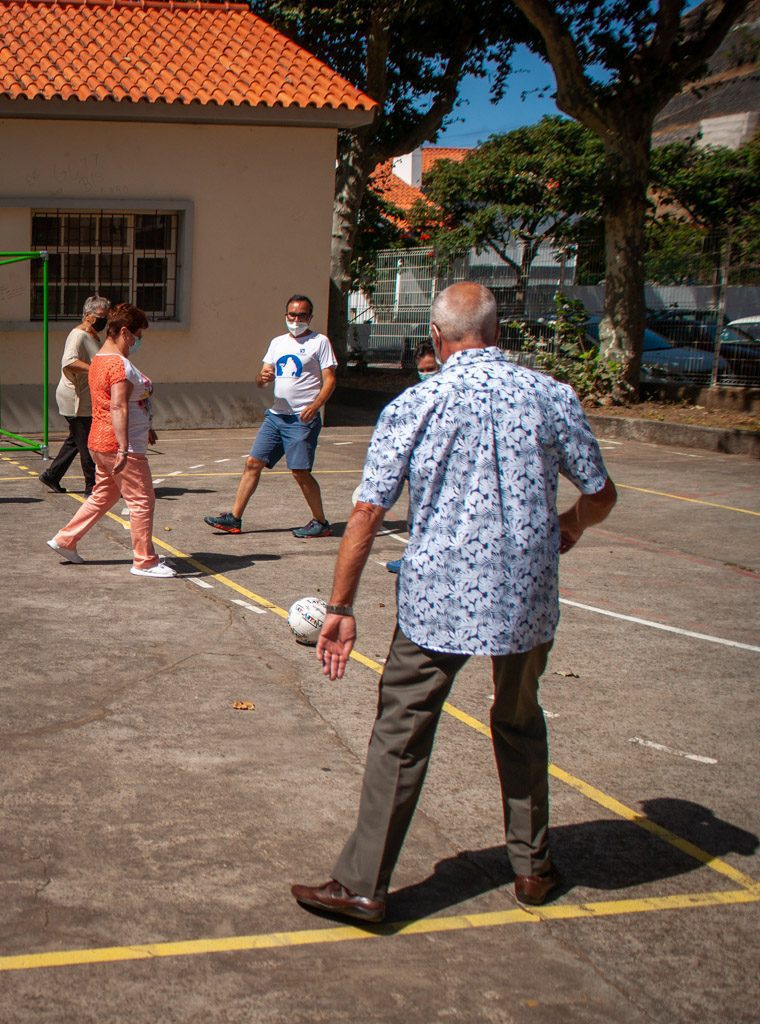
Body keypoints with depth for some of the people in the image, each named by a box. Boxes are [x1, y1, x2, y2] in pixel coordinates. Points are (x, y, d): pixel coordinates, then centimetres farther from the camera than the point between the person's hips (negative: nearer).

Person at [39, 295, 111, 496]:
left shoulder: (93, 336, 16)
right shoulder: (78, 335, -16)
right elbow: (69, 362, -33)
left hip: (86, 401, 11)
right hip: (76, 399, -11)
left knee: (76, 440, 18)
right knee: (87, 443, -6)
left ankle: (51, 475, 28)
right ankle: (92, 486, 0)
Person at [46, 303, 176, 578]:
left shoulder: (99, 359, 14)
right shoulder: (120, 364, -18)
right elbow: (118, 408, -27)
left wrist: (144, 428, 32)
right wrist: (123, 448, -32)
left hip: (101, 443, 10)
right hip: (123, 448, -10)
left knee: (103, 496, 21)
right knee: (142, 501, -1)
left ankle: (65, 540, 26)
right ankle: (144, 561, 5)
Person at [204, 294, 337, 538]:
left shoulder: (319, 342, -1)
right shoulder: (277, 343, 16)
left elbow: (329, 381, -7)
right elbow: (261, 381, 14)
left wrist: (315, 406, -23)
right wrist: (263, 377, -11)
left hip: (302, 419, -6)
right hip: (276, 415, 6)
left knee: (300, 471, -8)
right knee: (253, 463, 3)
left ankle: (320, 523, 7)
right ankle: (234, 518, 9)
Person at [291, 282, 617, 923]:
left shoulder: (414, 407, -6)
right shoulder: (552, 397, -1)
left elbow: (367, 515, -9)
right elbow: (601, 494, 7)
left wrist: (340, 609, -3)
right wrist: (569, 528, 29)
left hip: (438, 600, -2)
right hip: (528, 599, 3)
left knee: (401, 736, 7)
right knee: (520, 725, 22)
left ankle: (363, 883, 11)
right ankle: (532, 866, 32)